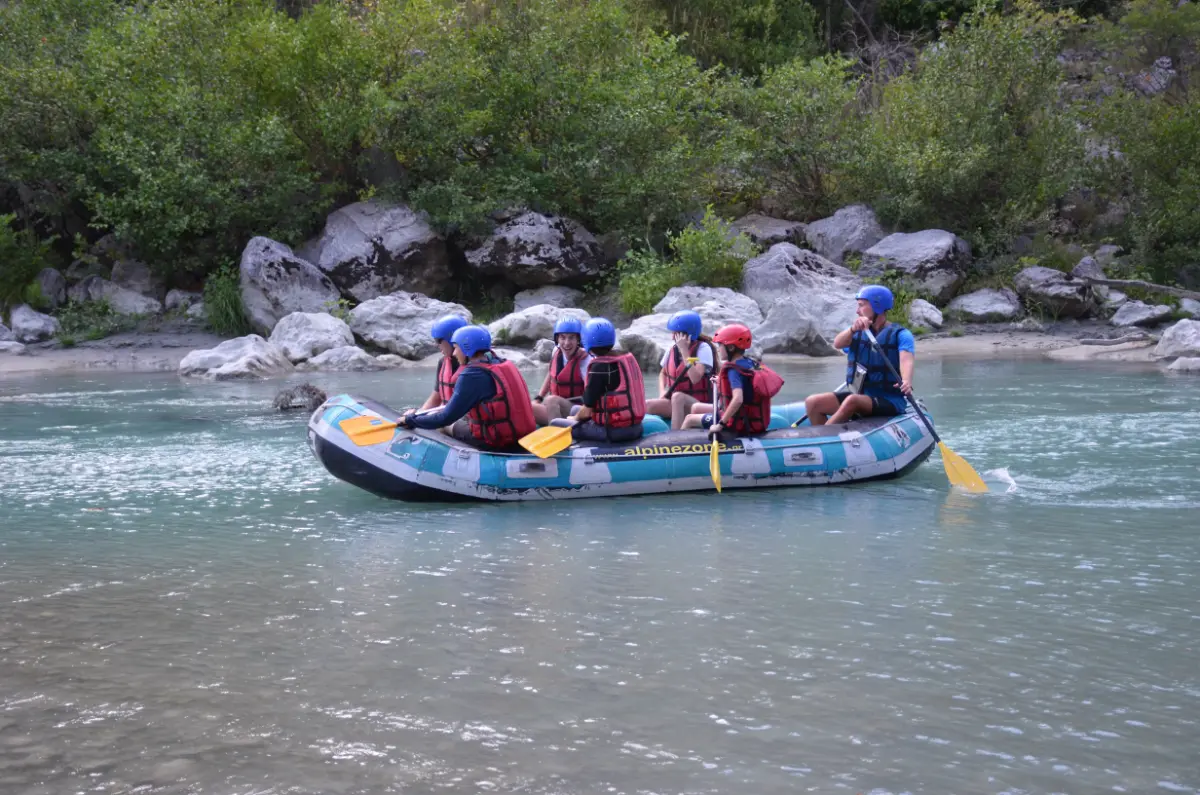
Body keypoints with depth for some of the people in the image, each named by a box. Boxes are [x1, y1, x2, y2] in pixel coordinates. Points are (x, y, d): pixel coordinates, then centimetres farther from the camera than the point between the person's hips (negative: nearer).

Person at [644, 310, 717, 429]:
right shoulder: (672, 350, 7)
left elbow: (695, 378, -23)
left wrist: (684, 350, -19)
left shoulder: (702, 348, -10)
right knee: (646, 406, -20)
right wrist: (662, 391, 3)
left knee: (677, 397, -37)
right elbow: (663, 373, 24)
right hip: (674, 403, 6)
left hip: (699, 404, -6)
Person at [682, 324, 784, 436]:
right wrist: (721, 382, 17)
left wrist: (720, 424, -32)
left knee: (690, 419, 7)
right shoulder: (750, 363, 0)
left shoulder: (733, 370, -24)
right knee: (696, 408, 24)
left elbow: (738, 399, -37)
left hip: (738, 423, -9)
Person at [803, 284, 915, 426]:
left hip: (889, 402, -6)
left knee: (852, 401, -35)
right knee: (813, 402, -12)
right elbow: (837, 344, -8)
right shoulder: (858, 333, 13)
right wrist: (853, 329, -31)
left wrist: (906, 382, -44)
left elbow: (906, 360, -21)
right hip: (859, 394, 6)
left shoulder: (900, 334, -2)